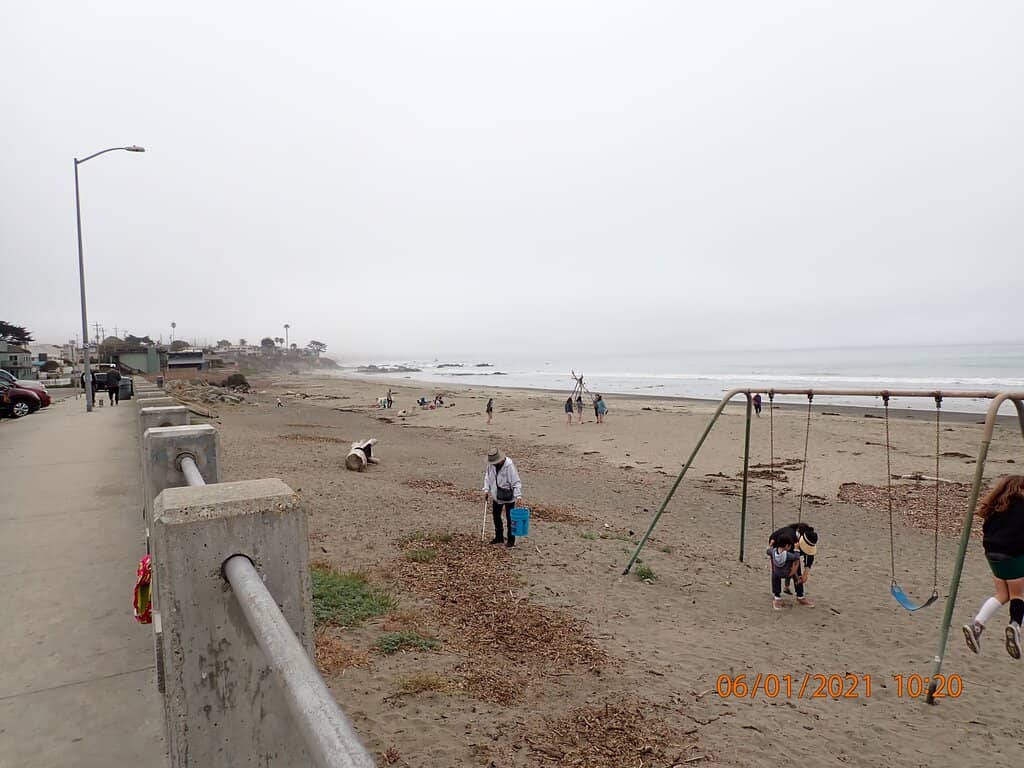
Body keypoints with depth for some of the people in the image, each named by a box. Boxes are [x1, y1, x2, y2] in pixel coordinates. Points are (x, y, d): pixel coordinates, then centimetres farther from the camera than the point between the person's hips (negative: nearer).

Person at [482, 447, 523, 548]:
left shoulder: (509, 466, -25)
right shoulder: (491, 465, -7)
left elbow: (516, 482, -23)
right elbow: (487, 476, 9)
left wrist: (518, 496, -30)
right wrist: (486, 489, 0)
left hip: (509, 497, -6)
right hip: (496, 496, 7)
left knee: (509, 518, 3)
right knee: (496, 515, 18)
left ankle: (511, 540, 18)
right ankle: (499, 537, 36)